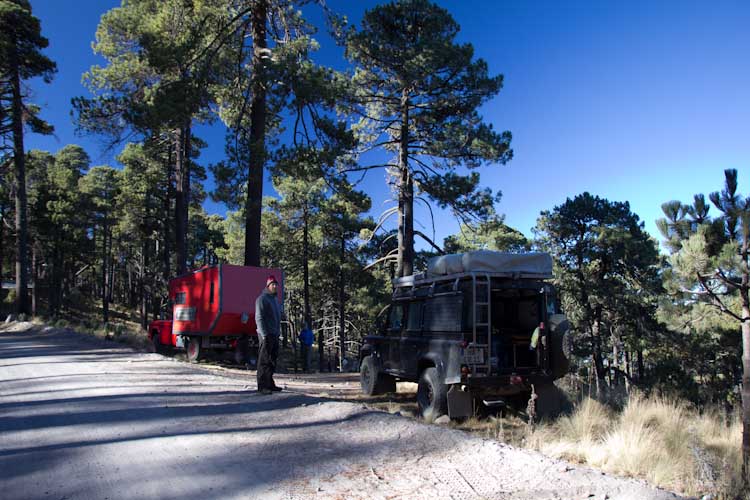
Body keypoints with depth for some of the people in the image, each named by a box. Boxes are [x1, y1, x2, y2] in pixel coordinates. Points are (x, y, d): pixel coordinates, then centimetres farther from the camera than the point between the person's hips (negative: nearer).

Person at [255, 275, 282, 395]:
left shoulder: (274, 299, 20)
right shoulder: (262, 299, -8)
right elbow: (259, 318, -14)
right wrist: (264, 335, -20)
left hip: (274, 334, 9)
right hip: (266, 335, -9)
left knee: (272, 360, 12)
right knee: (264, 361, -8)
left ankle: (270, 384, 20)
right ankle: (262, 386, -6)